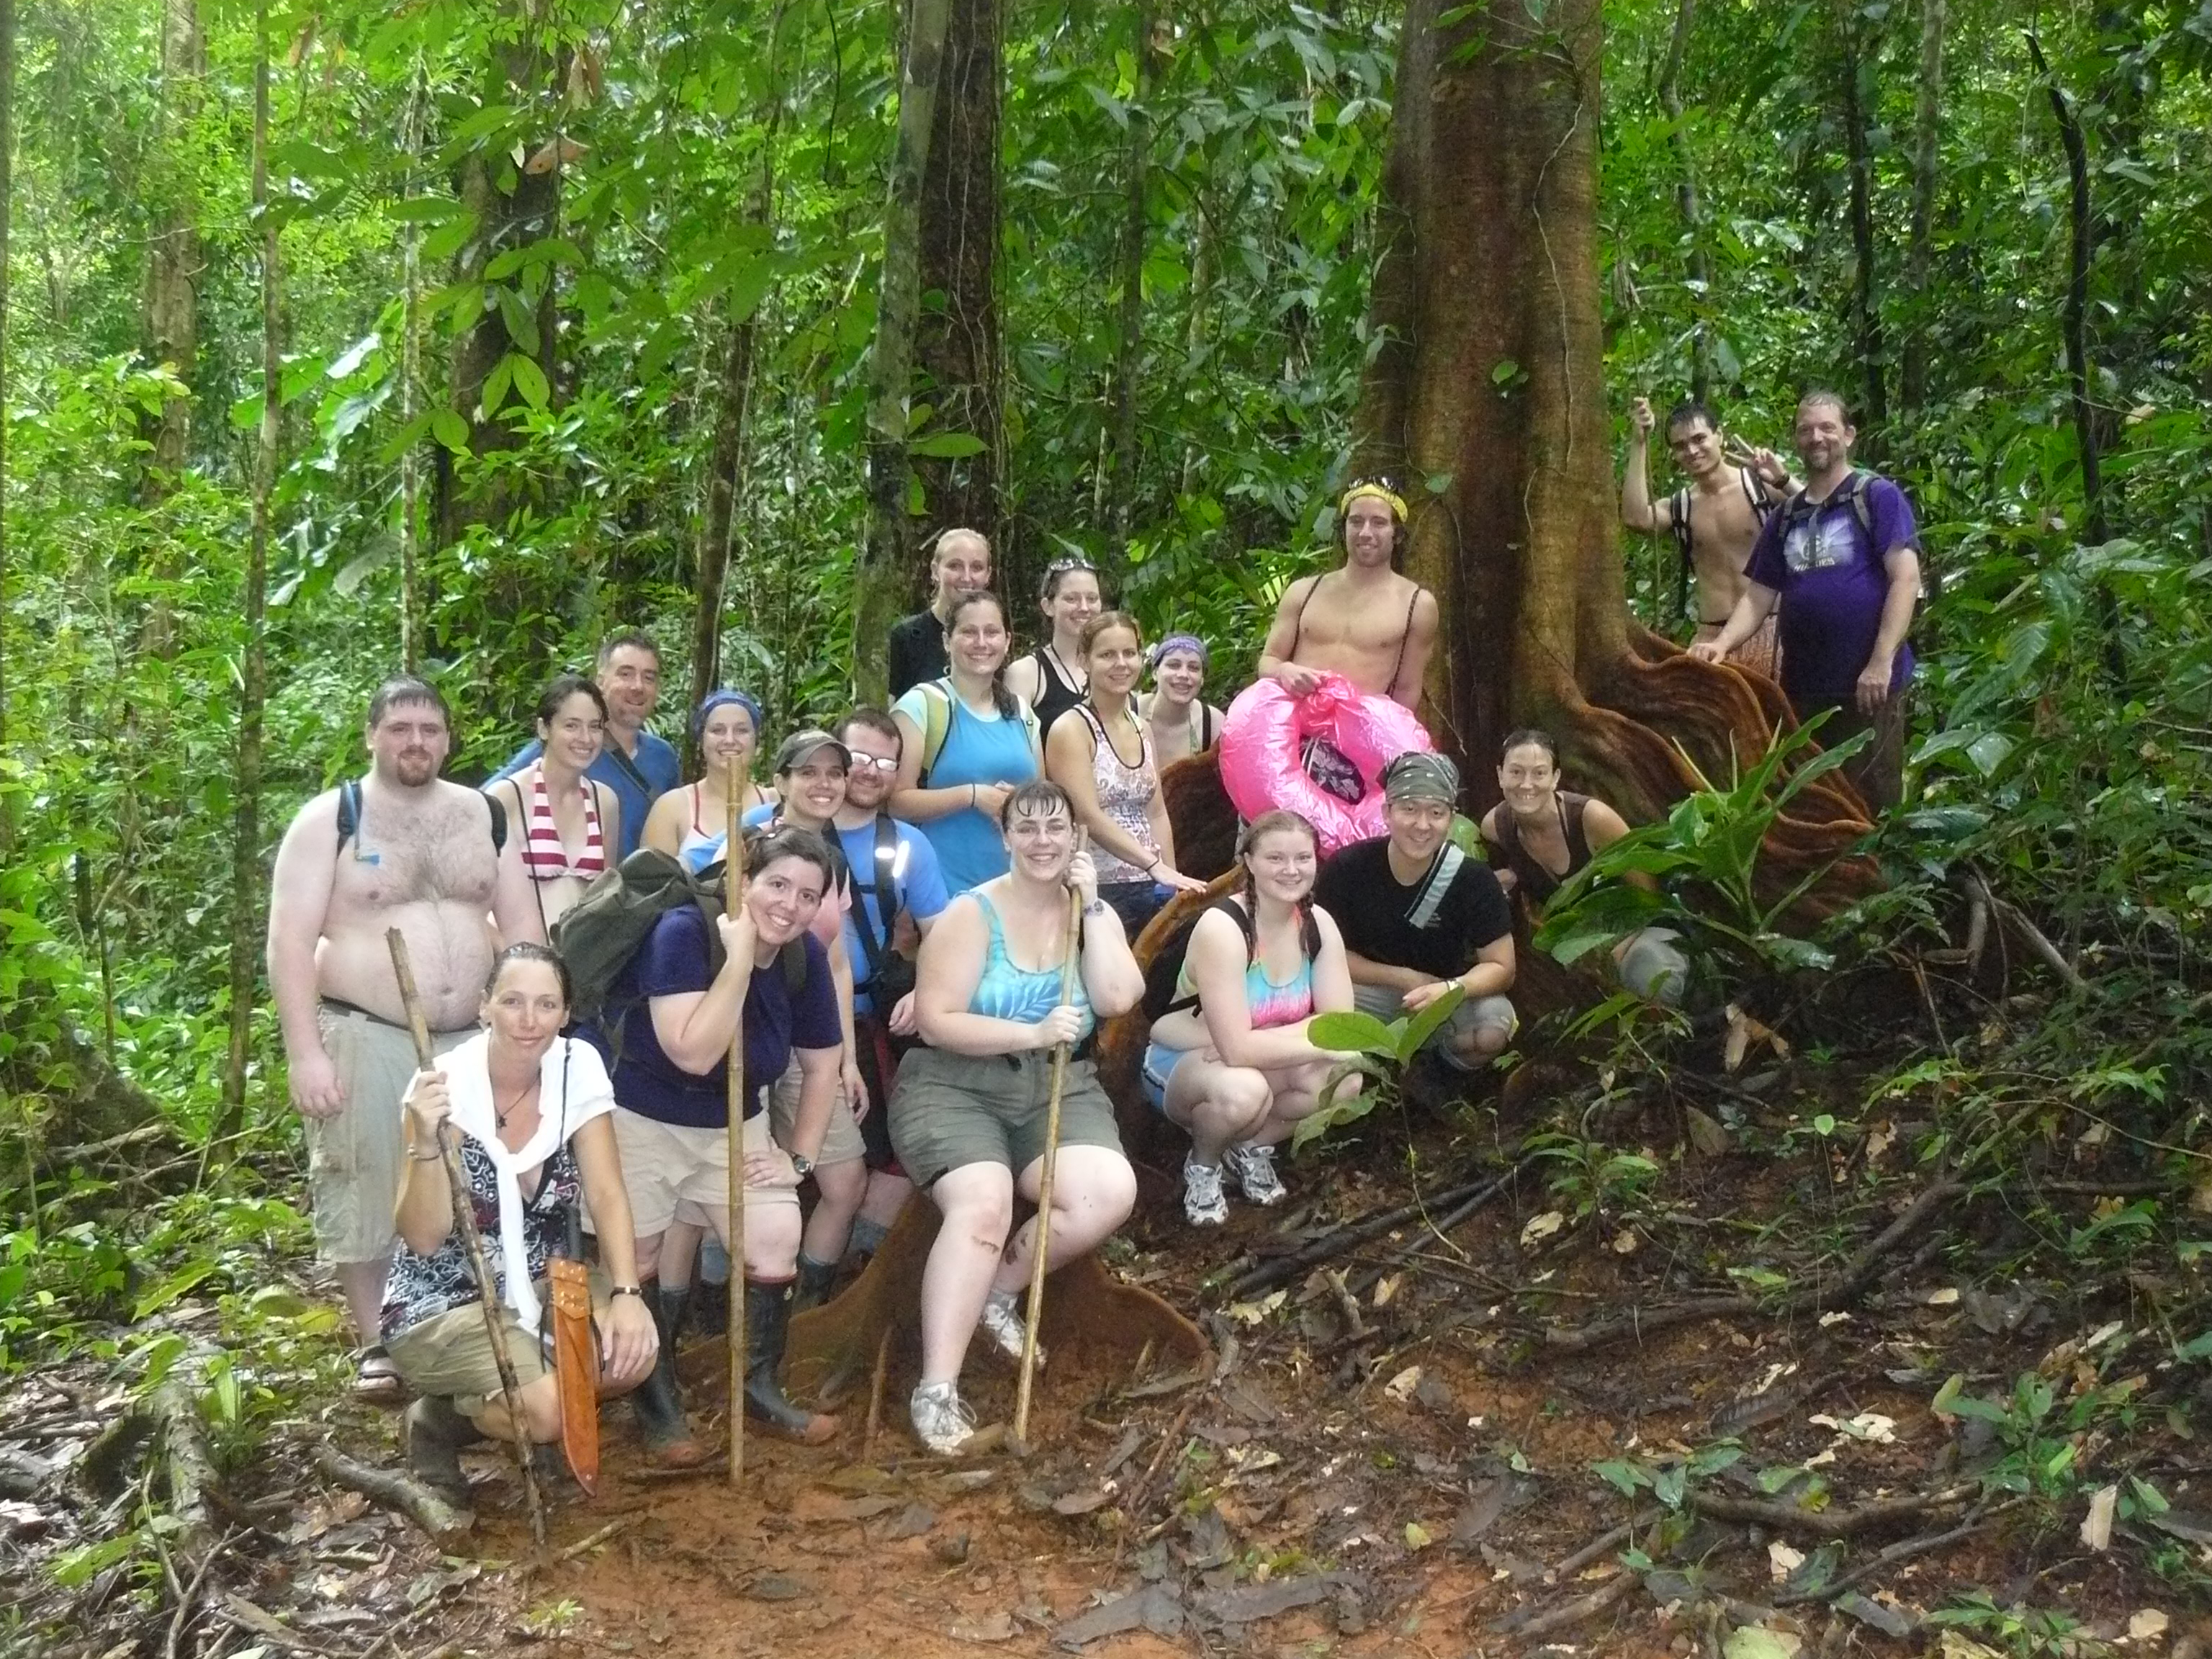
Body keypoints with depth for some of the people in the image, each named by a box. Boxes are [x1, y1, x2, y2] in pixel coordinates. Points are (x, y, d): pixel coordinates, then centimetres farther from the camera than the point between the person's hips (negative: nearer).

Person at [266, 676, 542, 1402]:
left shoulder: (487, 817, 7)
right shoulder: (329, 820, -5)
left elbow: (523, 928, 10)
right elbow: (291, 943, -10)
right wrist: (305, 1053, -16)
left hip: (473, 1040, 4)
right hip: (365, 1039, -3)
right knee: (365, 1195, 4)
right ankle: (377, 1344, 19)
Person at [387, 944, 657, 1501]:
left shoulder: (579, 1067, -8)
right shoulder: (446, 1087, -19)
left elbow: (607, 1195, -8)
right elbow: (423, 1239, -20)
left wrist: (626, 1293, -23)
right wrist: (426, 1142, -35)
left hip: (540, 1285, 5)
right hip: (443, 1302, -4)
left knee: (632, 1353, -22)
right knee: (545, 1409, -27)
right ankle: (439, 1419, 5)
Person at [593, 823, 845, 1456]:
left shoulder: (805, 957, -8)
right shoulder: (683, 931, -25)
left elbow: (823, 1062, 4)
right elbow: (693, 1053, -34)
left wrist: (799, 1154, 2)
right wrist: (739, 957, -34)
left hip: (735, 1125, 5)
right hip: (640, 1118, -5)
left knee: (776, 1251, -2)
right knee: (638, 1263, 1)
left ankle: (759, 1387, 19)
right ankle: (657, 1404, 19)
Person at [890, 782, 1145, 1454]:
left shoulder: (1092, 913, 8)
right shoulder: (972, 913, -5)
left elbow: (1118, 999, -9)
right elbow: (936, 1021, -13)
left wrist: (1091, 906, -9)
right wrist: (1032, 1033, -22)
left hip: (1059, 1090, 4)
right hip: (956, 1086, -4)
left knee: (1111, 1194, -23)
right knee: (984, 1203, -31)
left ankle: (998, 1292, 3)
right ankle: (936, 1389, -27)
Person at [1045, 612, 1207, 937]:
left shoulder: (1141, 729, 14)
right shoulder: (1071, 730, -7)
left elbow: (1156, 813, 14)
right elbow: (1090, 817, -16)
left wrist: (1173, 880, 3)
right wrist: (1157, 867, -22)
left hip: (1149, 889, 6)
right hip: (1098, 890, -6)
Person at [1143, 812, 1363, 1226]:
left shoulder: (1318, 924, -8)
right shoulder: (1221, 927, -28)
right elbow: (1238, 1048, -33)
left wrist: (1259, 1046, -26)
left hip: (1256, 1066, 6)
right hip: (1181, 1066, -5)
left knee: (1345, 1080, -23)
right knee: (1241, 1090, -39)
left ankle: (1252, 1146, 5)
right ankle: (1203, 1165, -4)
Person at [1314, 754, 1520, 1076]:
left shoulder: (1473, 879, -16)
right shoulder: (1347, 868, -16)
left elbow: (1500, 967, -12)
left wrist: (1450, 989, -33)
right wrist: (1405, 979, -17)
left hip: (1448, 994, 1)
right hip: (1371, 990, 0)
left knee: (1492, 1031, -31)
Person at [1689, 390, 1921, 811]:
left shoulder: (1878, 496, -1)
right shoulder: (1785, 517, 15)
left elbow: (1906, 578, -9)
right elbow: (1758, 596, 14)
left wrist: (1882, 662, -18)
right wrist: (1721, 644, -5)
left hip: (1867, 686, -5)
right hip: (1801, 686, 5)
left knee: (1870, 807, -3)